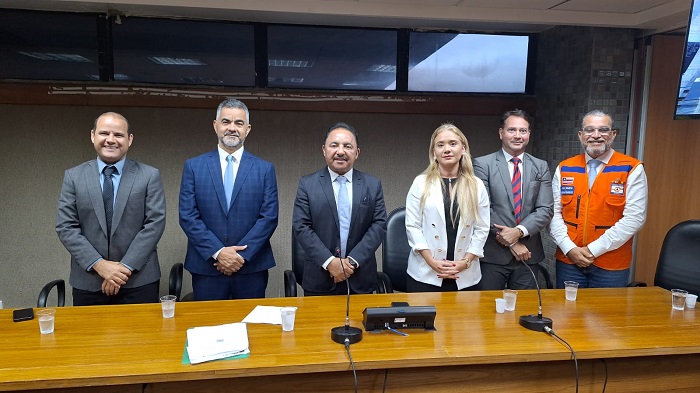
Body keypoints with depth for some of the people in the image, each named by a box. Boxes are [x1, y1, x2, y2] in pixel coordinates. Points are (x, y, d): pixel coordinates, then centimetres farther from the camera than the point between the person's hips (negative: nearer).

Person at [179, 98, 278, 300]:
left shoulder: (265, 169, 4)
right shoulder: (193, 166, 4)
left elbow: (269, 216, -3)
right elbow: (187, 216, -2)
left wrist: (242, 254, -11)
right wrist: (217, 252, -12)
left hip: (251, 267, 0)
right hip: (206, 267, 0)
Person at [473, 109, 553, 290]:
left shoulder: (541, 167, 8)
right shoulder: (482, 164, -3)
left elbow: (545, 210, 1)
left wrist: (519, 231, -15)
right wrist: (511, 242, -11)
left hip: (527, 255, 3)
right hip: (492, 254, -3)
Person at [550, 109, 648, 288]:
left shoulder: (632, 169, -4)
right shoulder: (564, 168, 5)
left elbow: (634, 218, -11)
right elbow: (554, 212, 3)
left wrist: (594, 249, -14)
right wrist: (569, 248, -10)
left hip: (612, 266, -2)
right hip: (568, 261, 3)